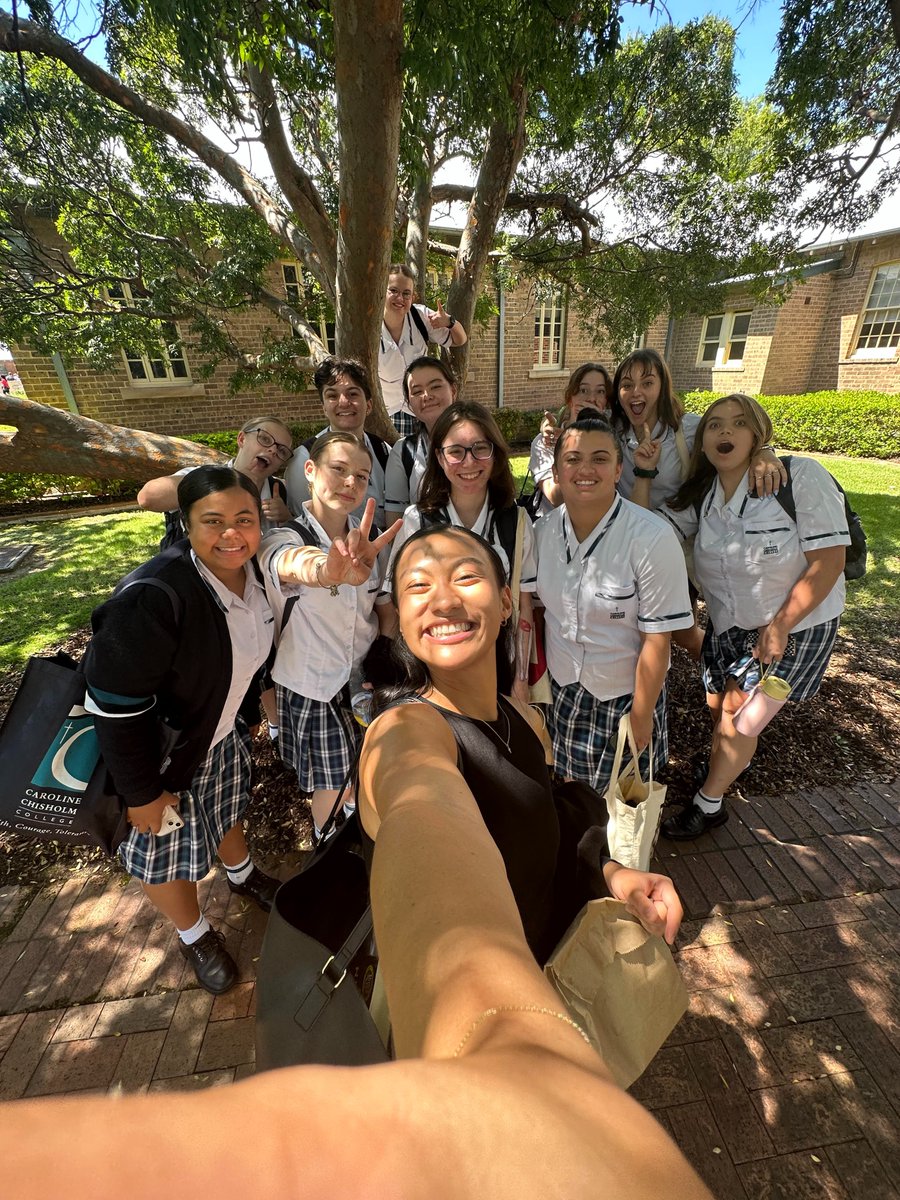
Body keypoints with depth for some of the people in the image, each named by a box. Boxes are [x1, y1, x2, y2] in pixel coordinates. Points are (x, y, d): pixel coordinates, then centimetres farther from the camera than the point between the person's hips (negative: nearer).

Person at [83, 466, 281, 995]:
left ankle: (243, 875, 60)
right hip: (163, 750, -5)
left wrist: (251, 709, 14)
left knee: (227, 812, 29)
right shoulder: (152, 598, -35)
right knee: (166, 852, 16)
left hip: (226, 731, 6)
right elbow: (116, 704, -28)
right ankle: (195, 935, 46)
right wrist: (141, 791, -18)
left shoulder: (257, 572, -13)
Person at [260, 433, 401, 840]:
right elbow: (293, 565, -45)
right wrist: (327, 570, -67)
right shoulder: (284, 539, -19)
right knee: (334, 793, 7)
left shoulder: (367, 540, -3)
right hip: (313, 688, -4)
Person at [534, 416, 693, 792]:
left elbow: (657, 639, -19)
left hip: (625, 692, -3)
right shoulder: (544, 530, -8)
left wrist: (641, 717, -13)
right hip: (562, 687, 4)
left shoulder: (652, 538, -23)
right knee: (570, 791, 23)